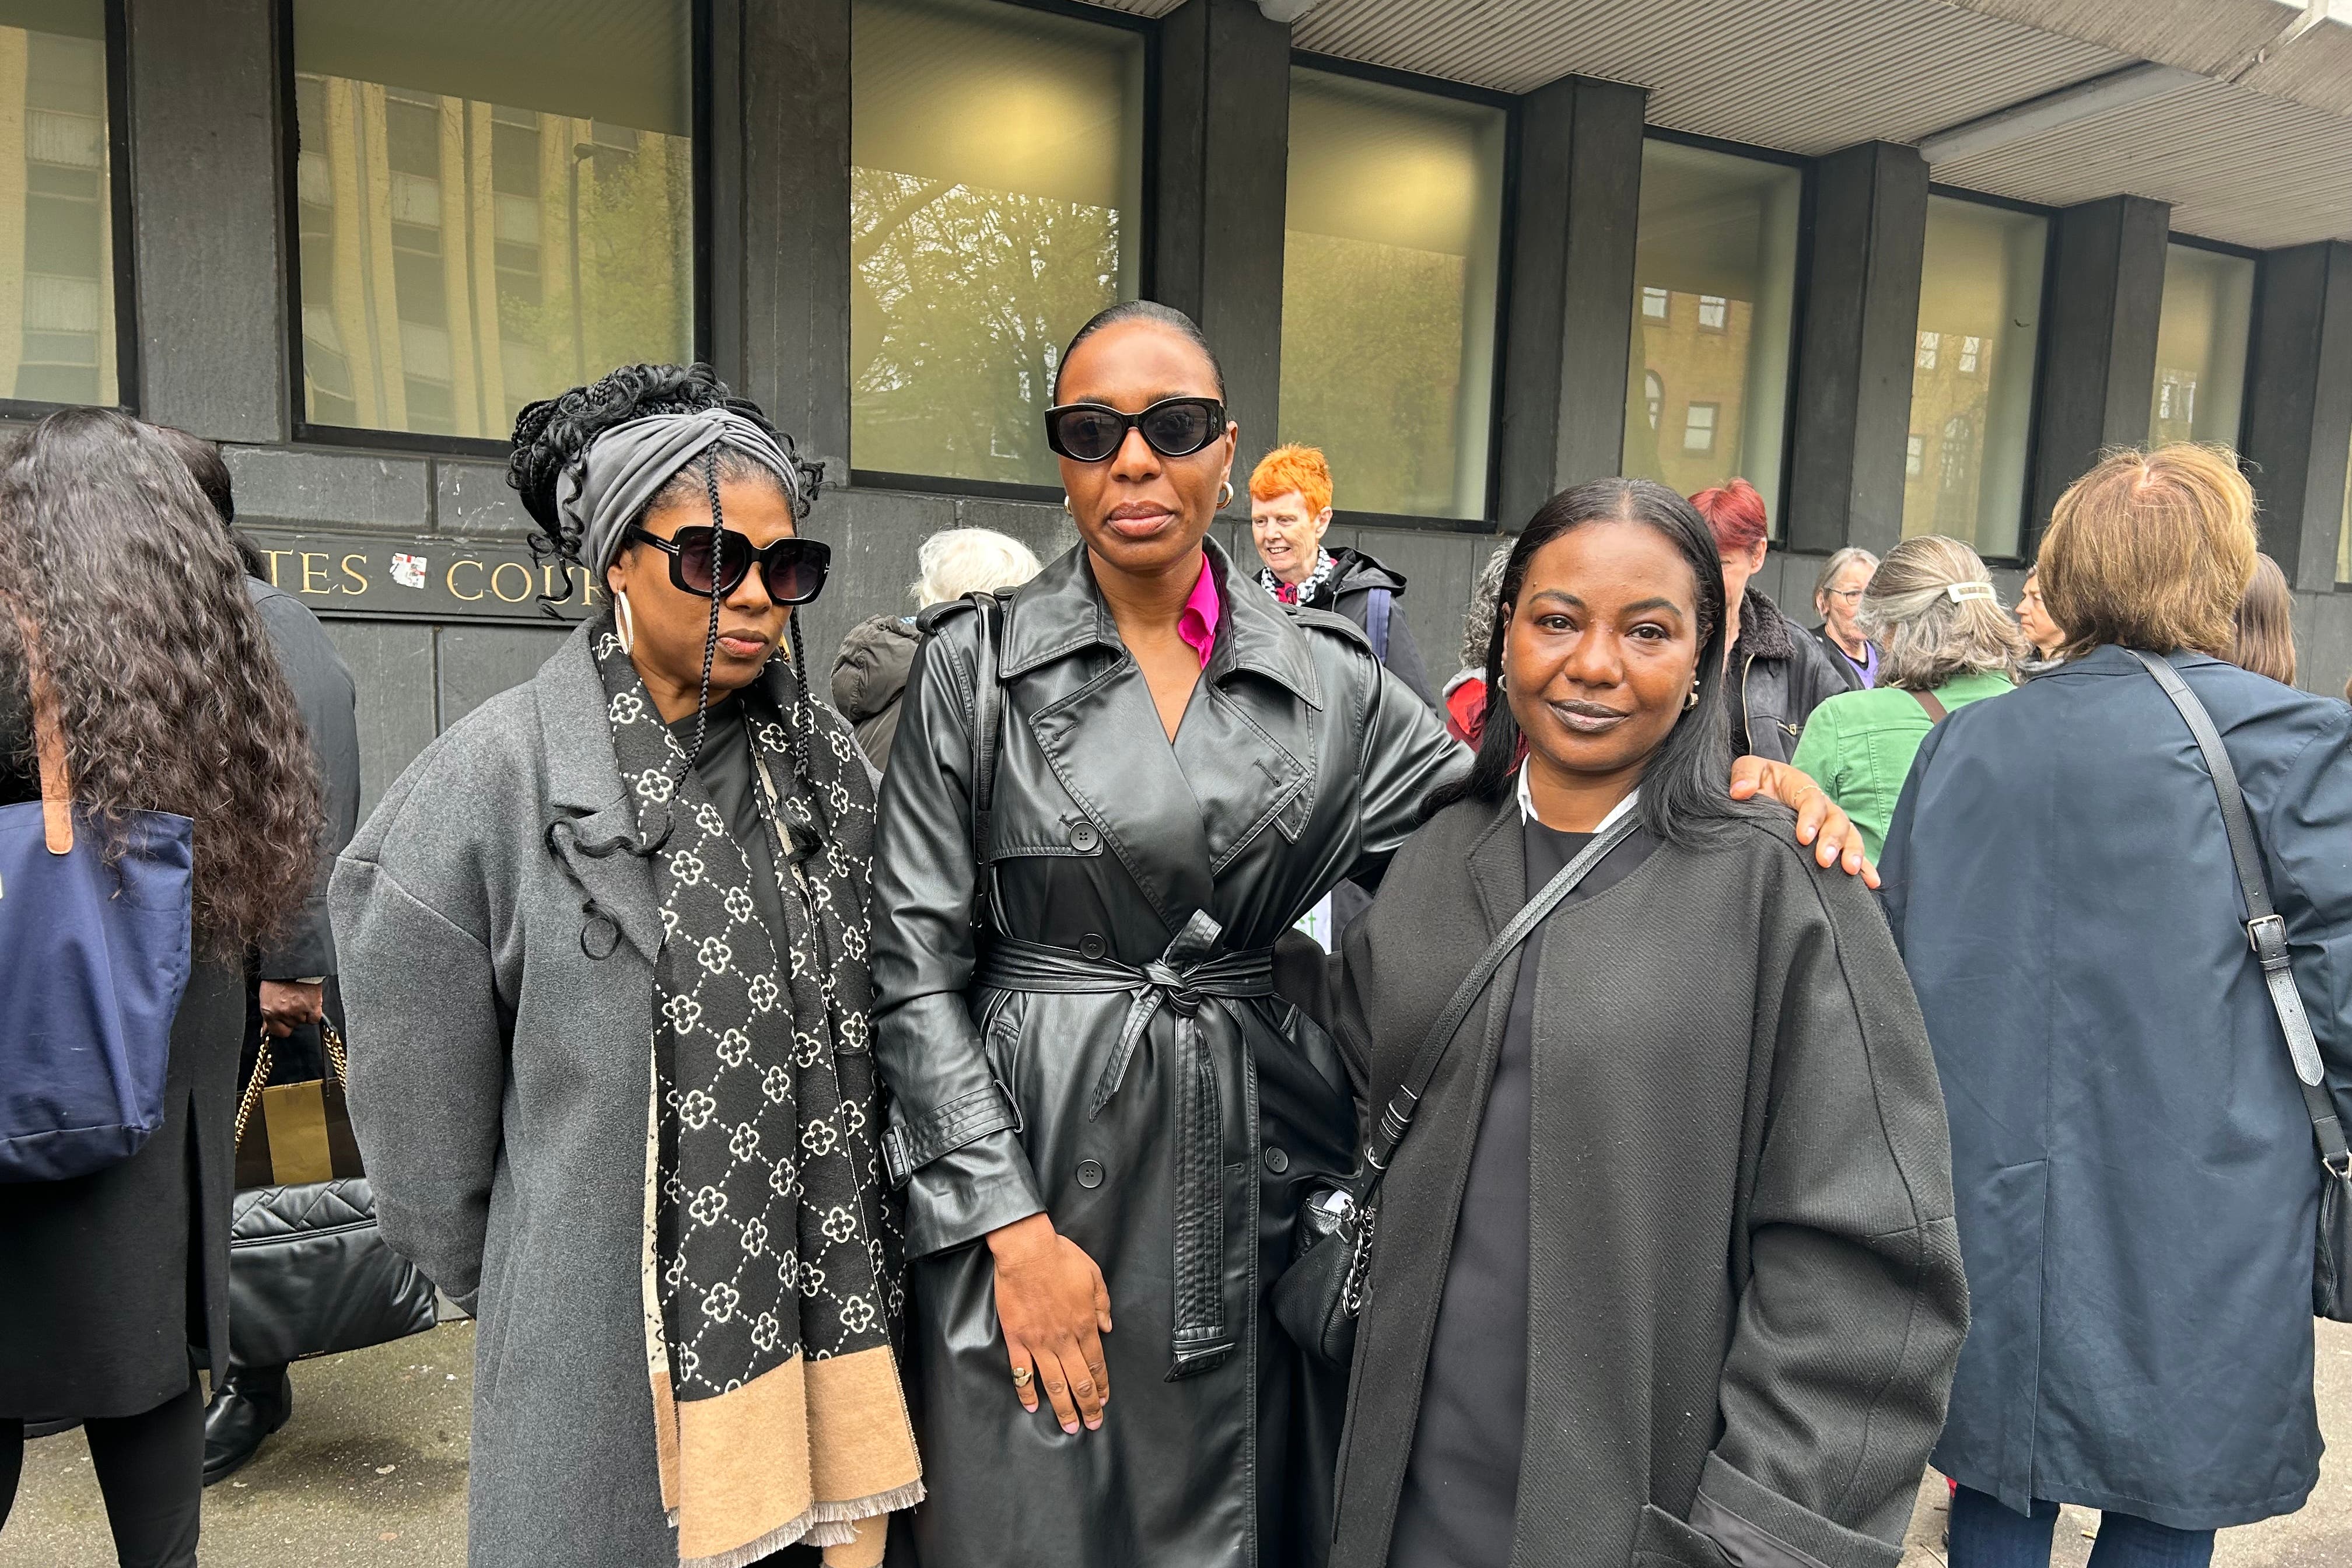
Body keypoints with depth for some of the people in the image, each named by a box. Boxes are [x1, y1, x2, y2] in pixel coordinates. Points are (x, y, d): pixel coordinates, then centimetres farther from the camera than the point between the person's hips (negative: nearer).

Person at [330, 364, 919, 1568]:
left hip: (827, 1305, 3)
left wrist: (845, 1243, 14)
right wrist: (493, 1283, 6)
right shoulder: (501, 775, -11)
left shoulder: (824, 759, 1)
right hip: (614, 1336, -3)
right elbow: (425, 1098, -2)